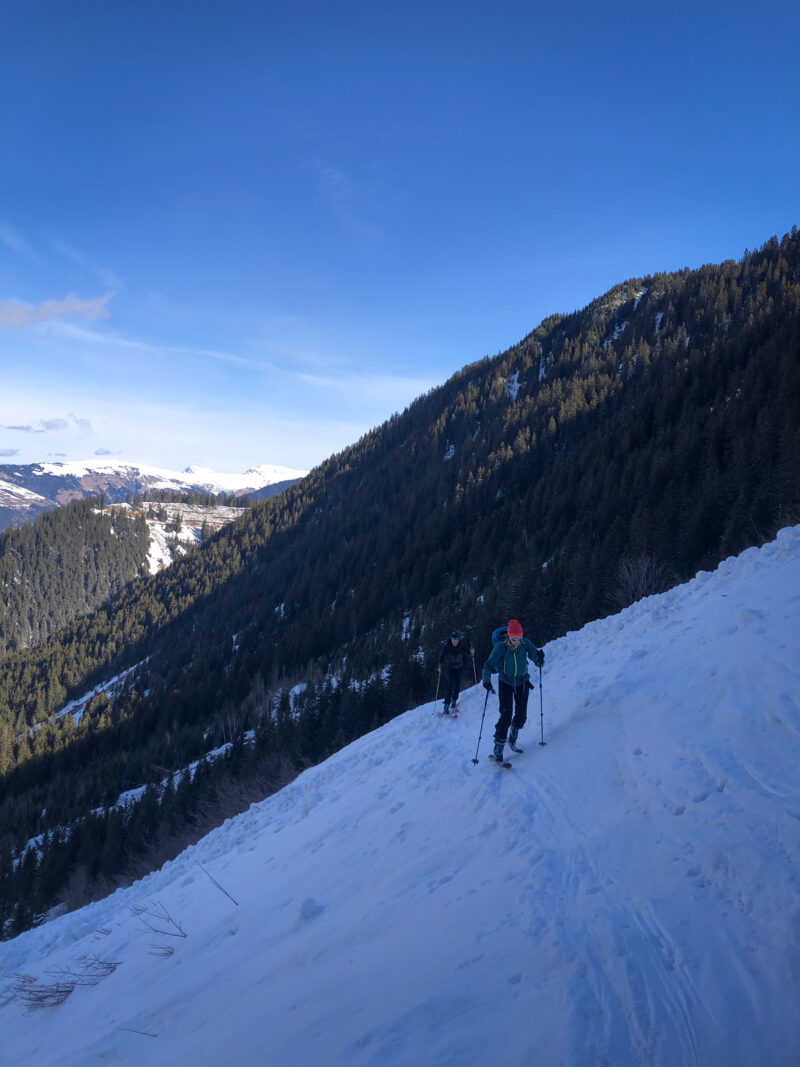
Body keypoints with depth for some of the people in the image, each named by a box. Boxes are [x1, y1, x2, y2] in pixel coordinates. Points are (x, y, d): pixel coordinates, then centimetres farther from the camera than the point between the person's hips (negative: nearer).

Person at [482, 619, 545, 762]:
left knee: (521, 716, 5)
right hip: (505, 683, -3)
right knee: (506, 716, -13)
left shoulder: (525, 643, -10)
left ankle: (512, 739, 33)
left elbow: (535, 657, -5)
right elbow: (489, 664, -17)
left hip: (522, 682, 3)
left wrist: (539, 659, -28)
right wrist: (486, 681, -32)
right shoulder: (501, 647, -18)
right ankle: (498, 750, -7)